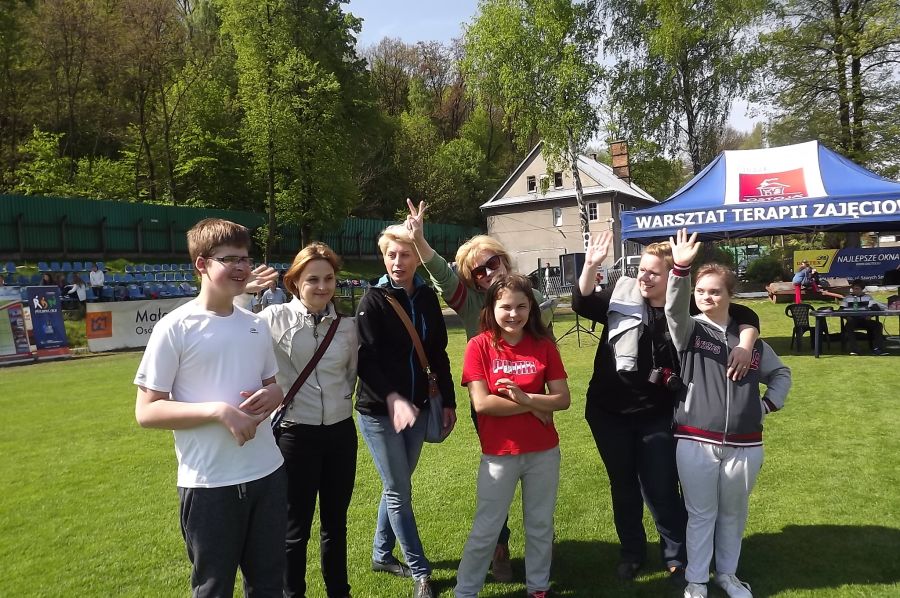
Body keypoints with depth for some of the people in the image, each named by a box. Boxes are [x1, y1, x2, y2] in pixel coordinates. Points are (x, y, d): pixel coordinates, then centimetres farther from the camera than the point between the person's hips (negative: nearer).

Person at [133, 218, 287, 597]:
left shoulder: (256, 325, 5)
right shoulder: (175, 328, -12)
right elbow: (146, 412, -12)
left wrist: (272, 396, -8)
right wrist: (219, 410, -23)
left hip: (268, 474, 5)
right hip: (210, 484, -5)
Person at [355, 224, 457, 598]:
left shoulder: (427, 298, 3)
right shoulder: (373, 300, -10)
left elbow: (438, 353, 9)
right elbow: (368, 359, -19)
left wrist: (448, 401, 10)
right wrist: (393, 398, -33)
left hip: (417, 406, 5)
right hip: (379, 409, -5)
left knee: (397, 486, 16)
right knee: (399, 491, 2)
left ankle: (382, 555, 35)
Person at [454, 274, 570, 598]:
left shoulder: (544, 345, -3)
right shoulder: (479, 346, -10)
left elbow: (563, 399, -6)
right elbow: (482, 403, -18)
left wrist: (524, 397, -22)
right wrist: (534, 407, -14)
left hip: (544, 452, 3)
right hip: (498, 455, -2)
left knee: (541, 526, 18)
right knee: (485, 530, 9)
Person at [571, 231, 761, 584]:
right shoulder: (622, 295, -5)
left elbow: (745, 315, 1)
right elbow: (583, 305, -16)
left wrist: (744, 347, -18)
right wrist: (591, 266, -29)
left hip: (657, 415, -1)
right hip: (609, 412, 2)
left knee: (661, 490, 5)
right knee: (623, 487, 16)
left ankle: (677, 558, 28)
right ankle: (631, 552, 36)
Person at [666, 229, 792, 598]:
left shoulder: (749, 337, 7)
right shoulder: (688, 330, -2)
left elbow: (781, 373, 20)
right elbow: (674, 308, -24)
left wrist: (767, 404, 5)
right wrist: (680, 269, -39)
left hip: (744, 445, 3)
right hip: (695, 443, -3)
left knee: (733, 514, 18)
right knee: (700, 515, 9)